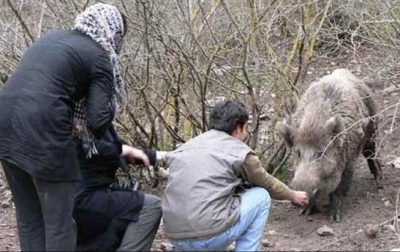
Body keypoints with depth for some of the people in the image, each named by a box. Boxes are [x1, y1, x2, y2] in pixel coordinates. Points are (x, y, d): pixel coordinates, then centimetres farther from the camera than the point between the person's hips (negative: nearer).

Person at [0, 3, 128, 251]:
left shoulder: (52, 37, 24)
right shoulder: (99, 56, 2)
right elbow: (99, 121, -5)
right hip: (41, 131, -7)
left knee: (28, 216, 15)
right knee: (59, 220, 1)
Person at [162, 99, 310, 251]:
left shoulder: (184, 148, 19)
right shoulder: (238, 150, 4)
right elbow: (267, 183, 19)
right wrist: (293, 196, 39)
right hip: (211, 236, -6)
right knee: (261, 196, 16)